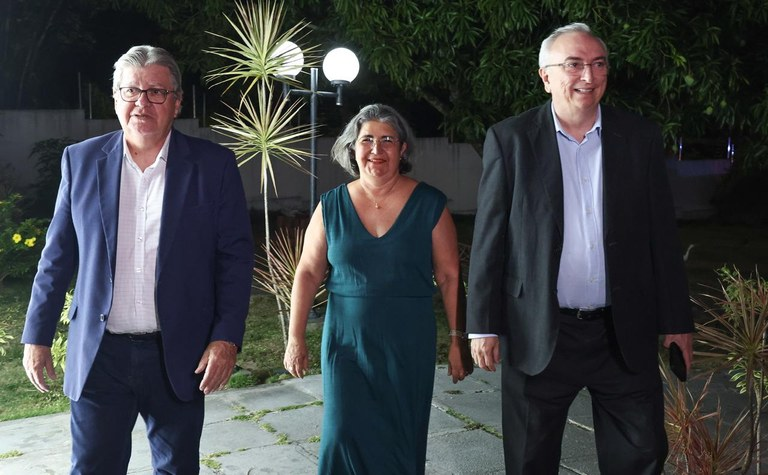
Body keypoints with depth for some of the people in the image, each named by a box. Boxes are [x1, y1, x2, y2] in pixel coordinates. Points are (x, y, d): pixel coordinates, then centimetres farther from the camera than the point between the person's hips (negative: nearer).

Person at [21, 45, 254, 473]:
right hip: (99, 355, 1)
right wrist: (37, 336, 6)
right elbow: (58, 256, 7)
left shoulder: (214, 165, -3)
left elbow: (236, 258, -3)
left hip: (180, 356, -1)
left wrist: (227, 338, -10)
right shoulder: (81, 160, 2)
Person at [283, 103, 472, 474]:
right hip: (346, 341, 1)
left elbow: (449, 276, -2)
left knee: (400, 439, 7)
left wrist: (457, 340, -3)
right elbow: (308, 273, 4)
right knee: (344, 434, 1)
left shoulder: (429, 204, -4)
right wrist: (295, 339, 1)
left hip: (408, 344, -1)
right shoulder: (332, 206, 1)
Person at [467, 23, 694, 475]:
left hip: (625, 334, 2)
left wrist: (677, 321, 5)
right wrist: (484, 326, -5)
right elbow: (489, 239, -3)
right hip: (539, 334, -1)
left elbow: (663, 237, 5)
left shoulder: (641, 137, 3)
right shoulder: (509, 139, -3)